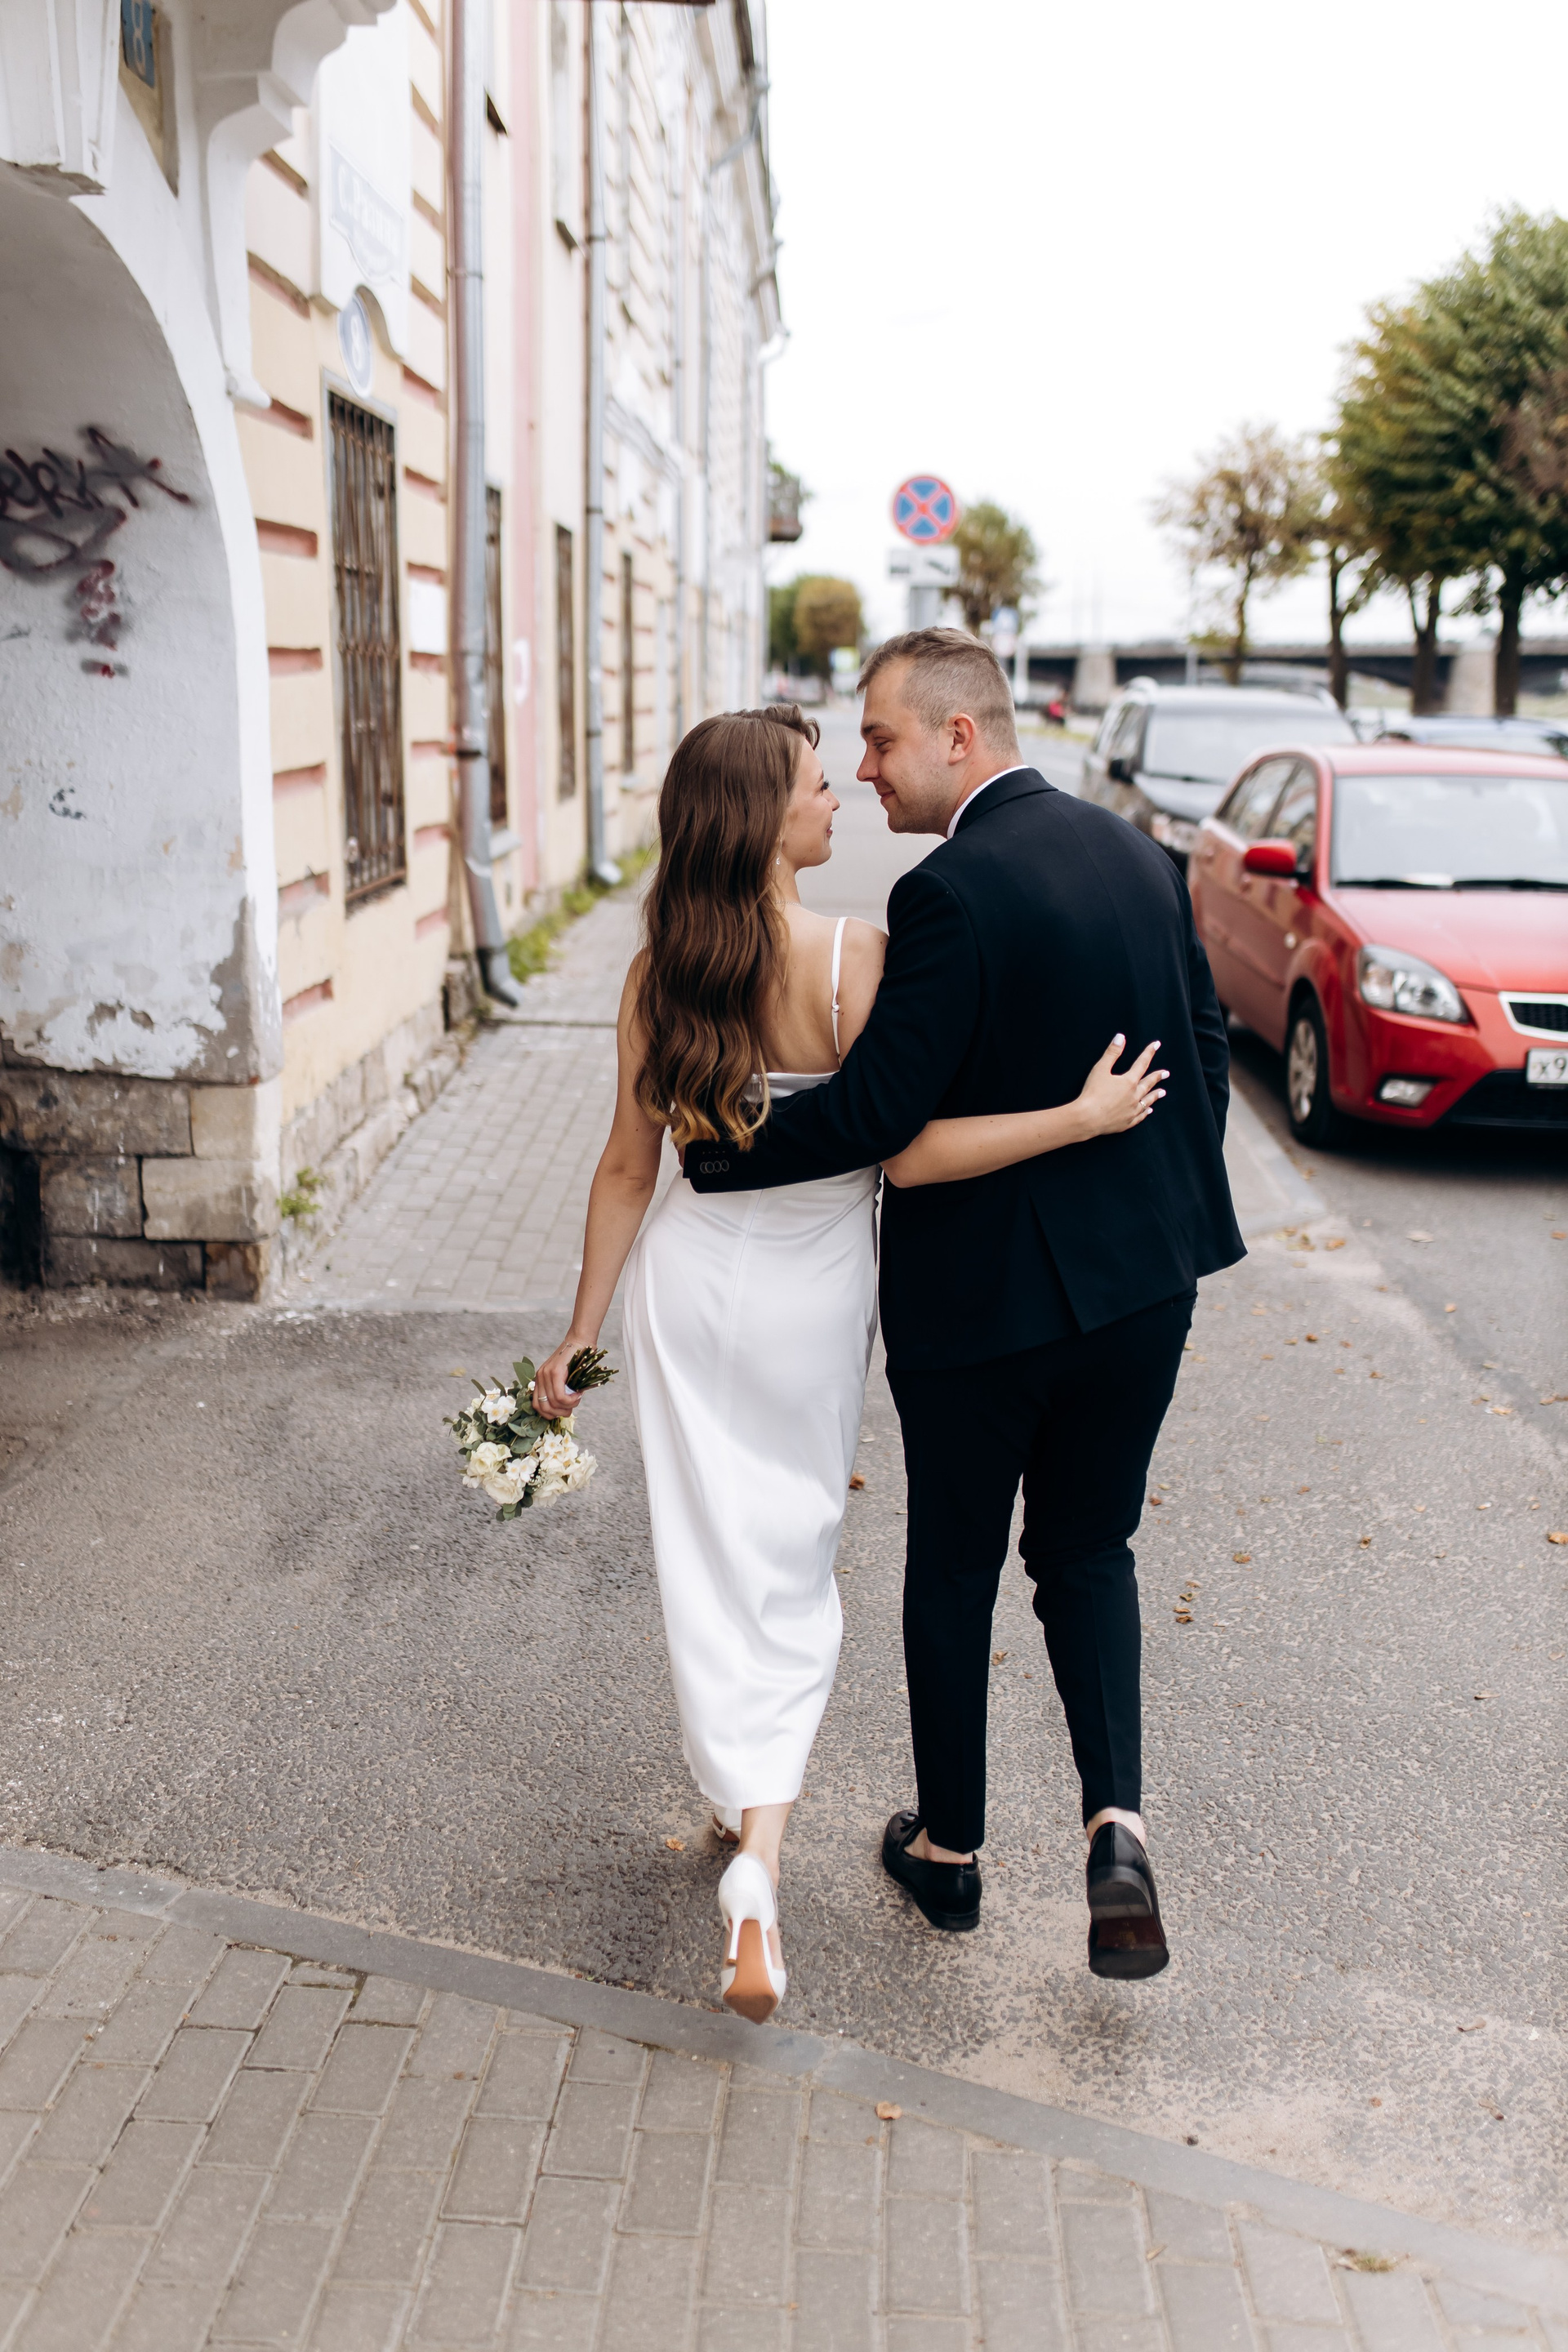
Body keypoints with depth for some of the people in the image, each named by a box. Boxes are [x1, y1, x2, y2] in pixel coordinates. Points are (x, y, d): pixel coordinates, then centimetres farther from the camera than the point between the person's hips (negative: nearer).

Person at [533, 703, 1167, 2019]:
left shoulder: (658, 973, -4)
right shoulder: (848, 957, -18)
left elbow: (630, 1165, 0)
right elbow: (906, 1151, -20)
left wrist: (582, 1328, 7)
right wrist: (1082, 1117, -16)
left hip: (688, 1277, 3)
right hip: (813, 1284, -2)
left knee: (713, 1558, 12)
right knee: (793, 1562, 12)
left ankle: (744, 1803, 24)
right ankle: (760, 1859, 6)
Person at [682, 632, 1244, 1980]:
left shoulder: (952, 892, -20)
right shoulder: (1137, 853, 3)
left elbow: (875, 1112, -22)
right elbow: (1204, 1047, 9)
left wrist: (709, 1157, -9)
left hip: (980, 1296, -6)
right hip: (1141, 1277, 6)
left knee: (954, 1572, 14)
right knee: (1090, 1550, 20)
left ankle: (949, 1849, 30)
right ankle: (1117, 1822, 5)